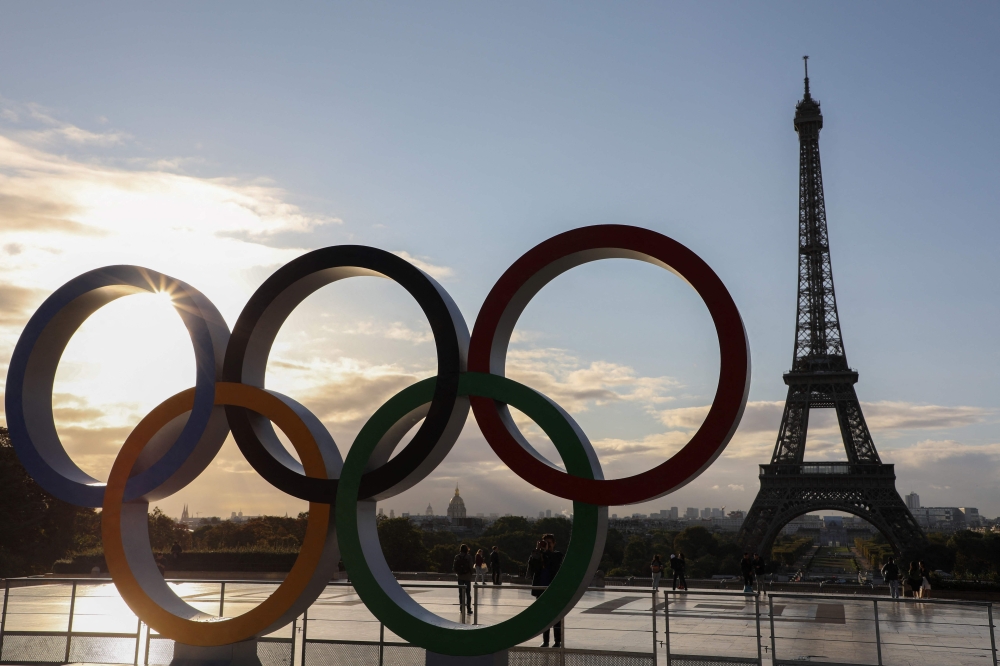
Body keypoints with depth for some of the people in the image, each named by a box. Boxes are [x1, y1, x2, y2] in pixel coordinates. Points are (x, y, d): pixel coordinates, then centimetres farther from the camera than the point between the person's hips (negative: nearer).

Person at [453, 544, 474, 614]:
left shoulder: (457, 557, -3)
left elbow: (454, 567, -1)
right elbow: (470, 567, -10)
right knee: (468, 593, 5)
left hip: (460, 577, 2)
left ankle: (461, 608, 12)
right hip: (467, 576, -2)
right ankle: (468, 608, 4)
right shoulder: (469, 557, -10)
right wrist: (471, 575, 5)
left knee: (461, 593, 11)